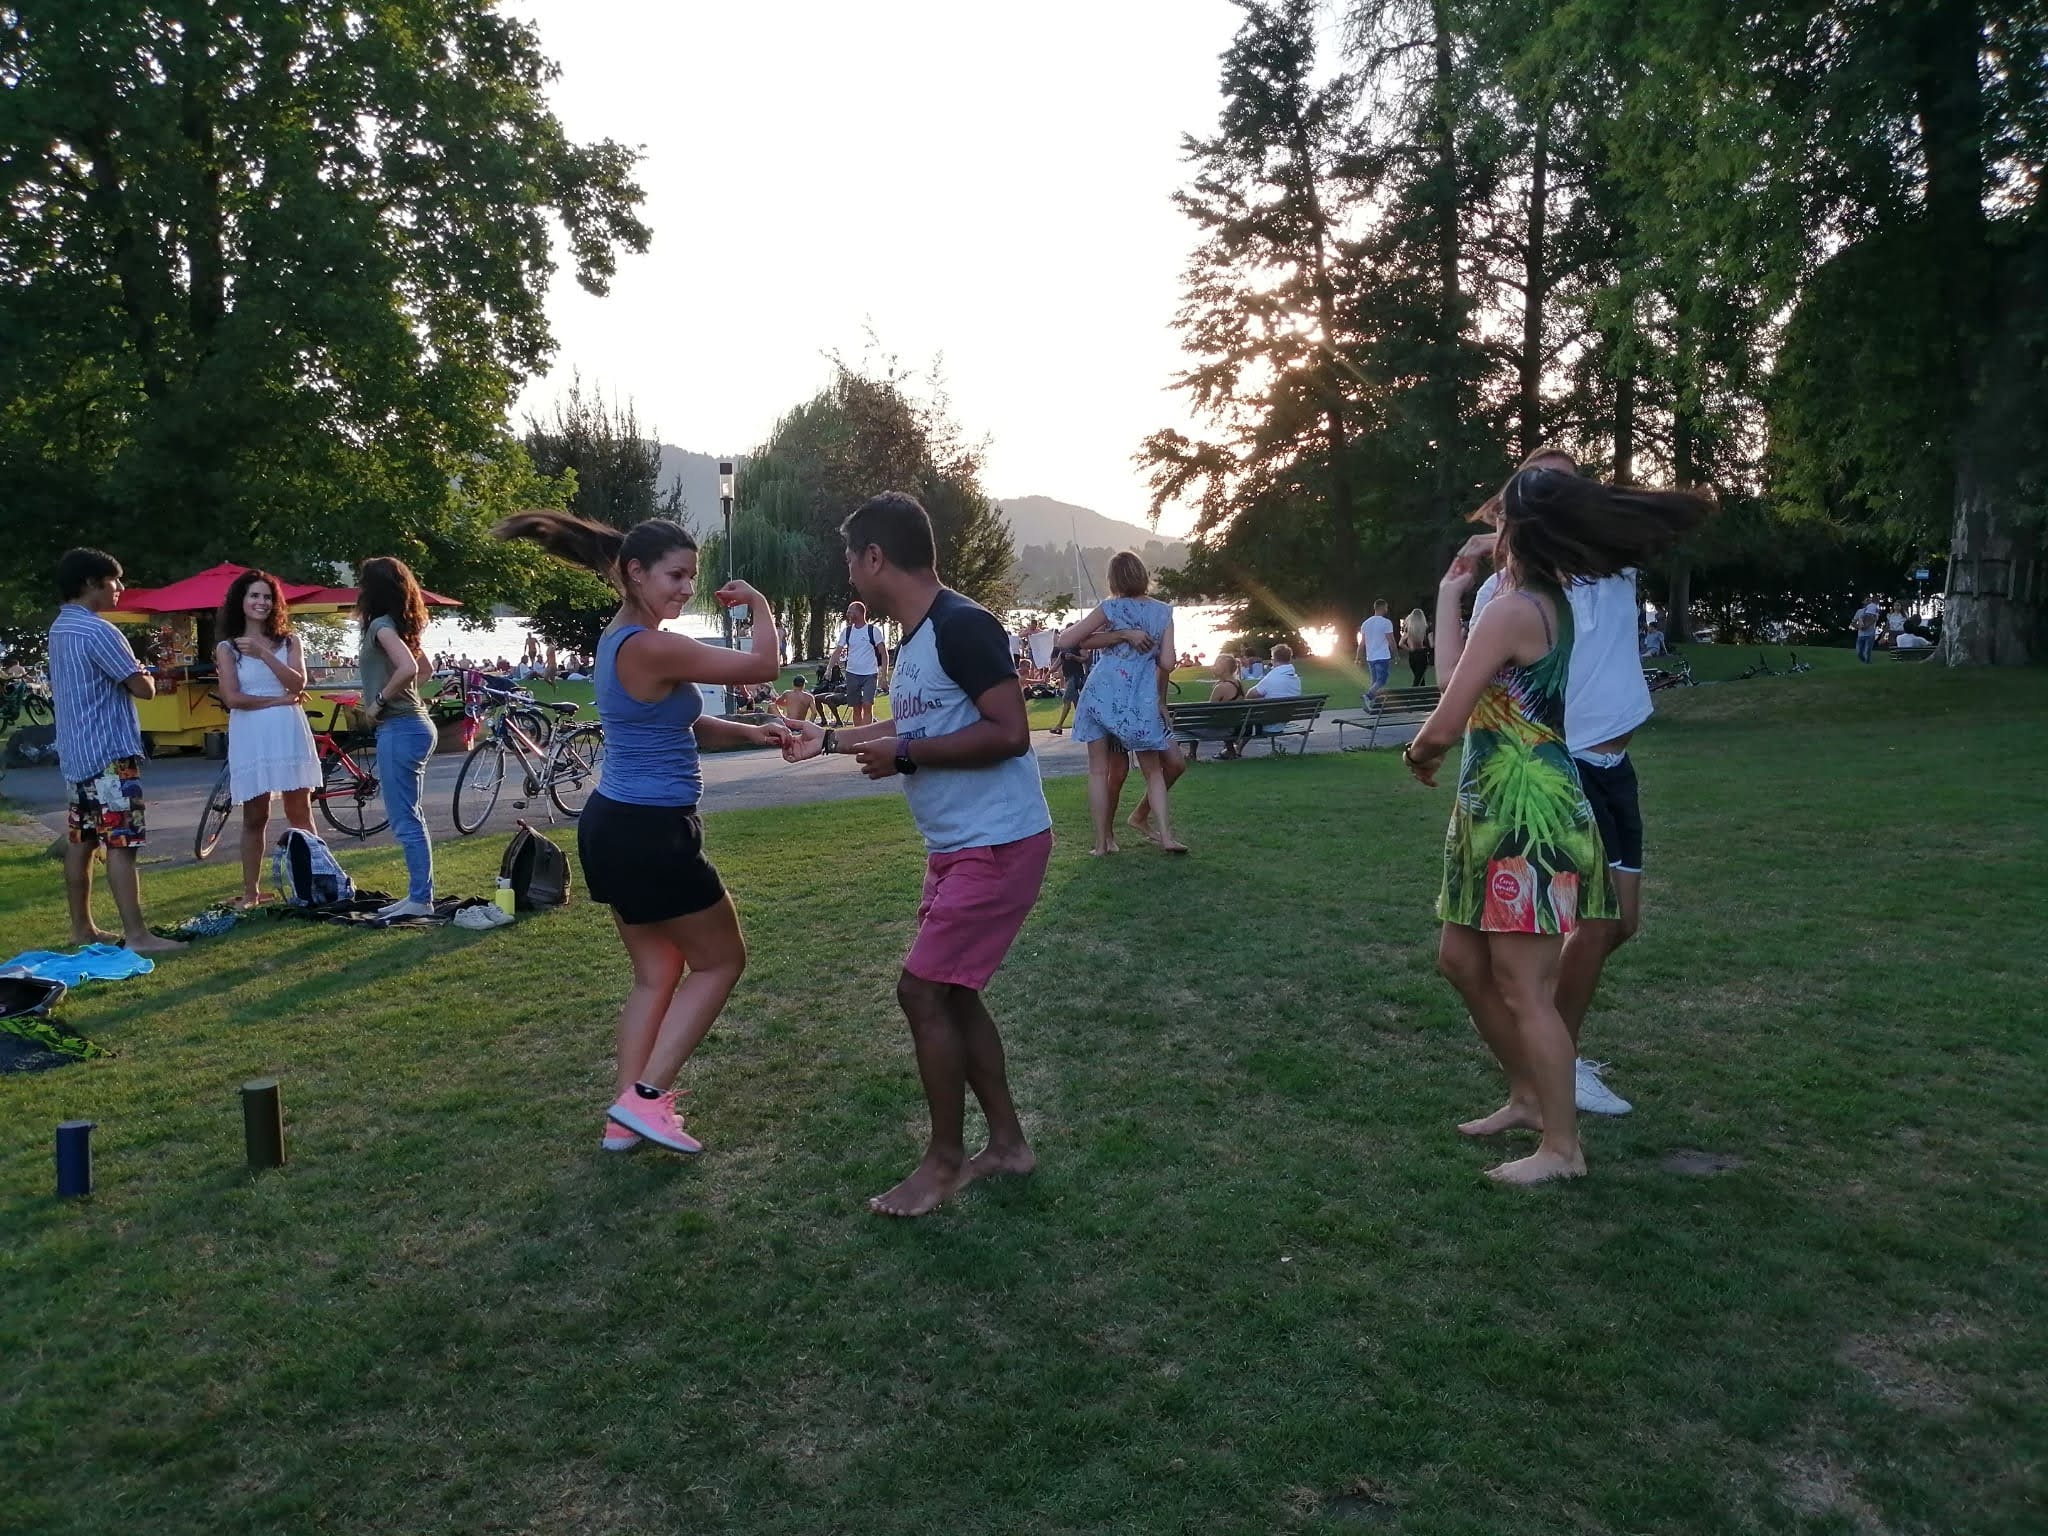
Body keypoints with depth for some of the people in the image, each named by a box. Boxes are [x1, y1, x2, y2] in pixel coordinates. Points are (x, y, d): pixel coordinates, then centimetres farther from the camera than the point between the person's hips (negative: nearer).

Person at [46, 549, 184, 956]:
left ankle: (82, 927, 20)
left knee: (80, 841, 13)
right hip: (109, 753, -10)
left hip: (76, 751, 10)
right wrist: (144, 675, 6)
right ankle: (136, 935, -12)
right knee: (121, 844, -11)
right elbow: (143, 688, -19)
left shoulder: (60, 629, 14)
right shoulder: (97, 630, -17)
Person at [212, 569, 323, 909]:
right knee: (255, 817, 3)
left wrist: (264, 653, -14)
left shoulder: (288, 641, 10)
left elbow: (297, 684, -6)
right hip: (250, 737, -1)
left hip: (289, 733, 1)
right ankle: (251, 891, 10)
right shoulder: (226, 648, 5)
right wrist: (280, 700, -8)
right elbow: (233, 698, -6)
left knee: (300, 813, 4)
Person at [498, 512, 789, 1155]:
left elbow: (681, 725, 16)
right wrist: (759, 604, 1)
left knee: (657, 973, 18)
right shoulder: (653, 647, -21)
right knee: (722, 959, 8)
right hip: (651, 834, -10)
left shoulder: (620, 638, 11)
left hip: (614, 826, 10)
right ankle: (646, 1095, 6)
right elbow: (762, 667, -16)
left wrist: (750, 734, 3)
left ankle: (624, 1117, 21)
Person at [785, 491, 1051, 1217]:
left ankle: (944, 1160, 11)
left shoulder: (962, 626, -19)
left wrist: (902, 757, -20)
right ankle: (1008, 1143, 27)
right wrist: (829, 739, 34)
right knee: (951, 992, 14)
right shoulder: (917, 636, 12)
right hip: (957, 847, 10)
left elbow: (1010, 732, -26)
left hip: (998, 846, -10)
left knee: (923, 990, -6)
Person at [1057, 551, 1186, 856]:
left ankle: (1102, 841, 4)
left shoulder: (1110, 608, -1)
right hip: (1142, 697, 2)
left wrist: (1072, 626, 21)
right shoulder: (1164, 611, 6)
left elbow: (1065, 640, -2)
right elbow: (1167, 664, 2)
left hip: (1103, 692, -2)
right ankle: (1165, 835, 0)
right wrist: (1161, 696, 22)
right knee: (1153, 770, 12)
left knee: (1099, 770, 5)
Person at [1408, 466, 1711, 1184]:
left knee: (1524, 988, -1)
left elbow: (1443, 726, -18)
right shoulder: (1551, 605, 11)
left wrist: (1417, 755, 3)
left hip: (1525, 815, -10)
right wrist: (1448, 595, 24)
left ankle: (1563, 1147, 10)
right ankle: (1528, 1096, 32)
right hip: (1502, 811, 10)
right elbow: (1458, 679, 18)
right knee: (1462, 961, 18)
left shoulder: (1510, 611, -18)